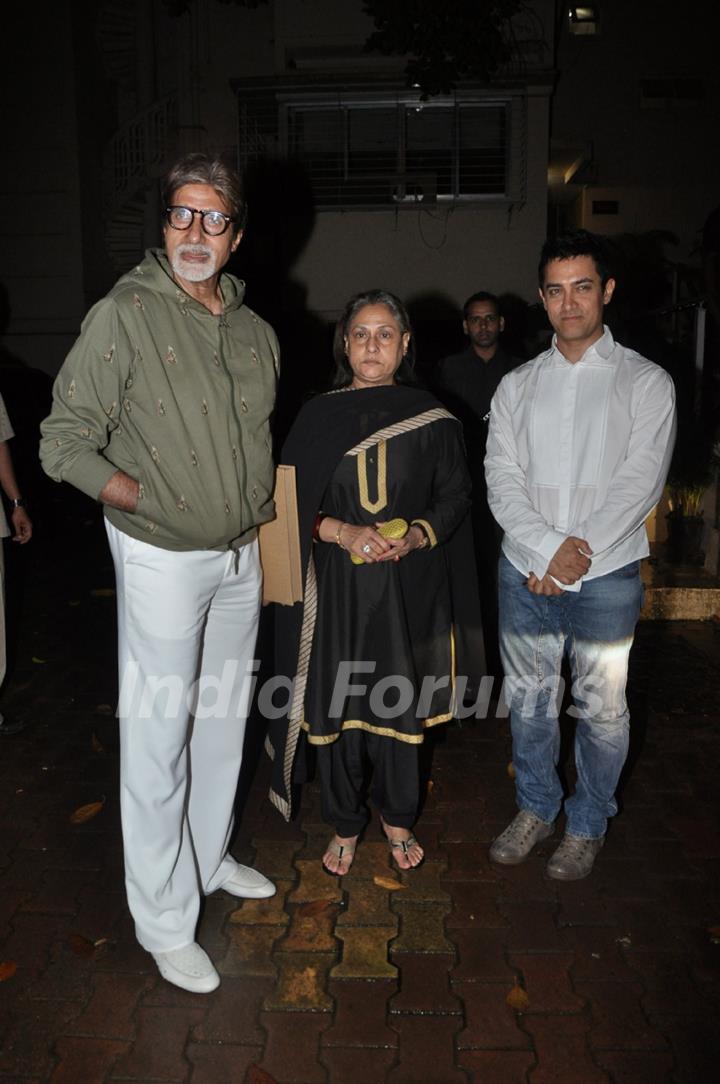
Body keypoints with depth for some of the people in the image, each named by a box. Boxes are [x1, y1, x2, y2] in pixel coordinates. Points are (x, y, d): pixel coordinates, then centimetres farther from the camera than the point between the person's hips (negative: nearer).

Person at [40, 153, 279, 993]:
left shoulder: (255, 332, 7)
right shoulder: (124, 316, -12)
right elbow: (64, 443, -13)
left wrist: (263, 507, 7)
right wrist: (152, 503, -16)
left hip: (241, 554, 6)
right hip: (162, 559, -6)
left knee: (225, 718, 18)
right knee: (157, 738, 2)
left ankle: (210, 857, 40)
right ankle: (164, 920, 19)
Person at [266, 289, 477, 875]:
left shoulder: (430, 417, 2)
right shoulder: (317, 416, 3)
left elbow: (455, 496, 5)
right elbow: (291, 501, 2)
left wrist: (415, 537, -14)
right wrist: (343, 532, -16)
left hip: (407, 589, 0)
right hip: (336, 590, 1)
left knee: (398, 705, 9)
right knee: (336, 706, 7)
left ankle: (397, 819, 33)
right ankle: (345, 825, 28)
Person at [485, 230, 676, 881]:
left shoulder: (645, 382, 0)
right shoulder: (517, 385, 9)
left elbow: (640, 484, -9)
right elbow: (501, 479, 0)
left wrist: (577, 556, -16)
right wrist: (548, 547, -14)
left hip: (607, 574, -2)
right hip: (525, 570, 3)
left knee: (601, 708, 7)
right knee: (529, 699, 13)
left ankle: (587, 826, 28)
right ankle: (536, 809, 34)